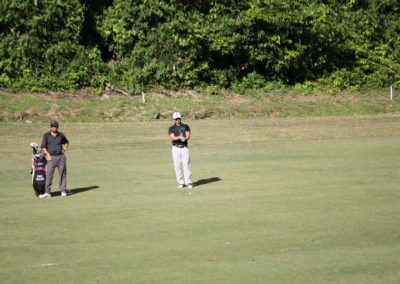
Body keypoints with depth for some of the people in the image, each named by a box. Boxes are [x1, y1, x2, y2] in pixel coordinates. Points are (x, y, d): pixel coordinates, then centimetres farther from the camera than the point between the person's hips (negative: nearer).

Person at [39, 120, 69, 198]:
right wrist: (48, 154, -12)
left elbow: (66, 142, 29)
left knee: (63, 174, 4)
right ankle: (47, 192, -9)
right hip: (51, 157, -2)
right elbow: (43, 146, -1)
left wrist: (65, 148, 12)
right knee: (48, 174, -9)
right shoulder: (46, 135, 3)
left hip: (61, 157, 2)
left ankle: (63, 191, 14)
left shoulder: (61, 135, 10)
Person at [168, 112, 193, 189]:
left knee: (186, 165, -7)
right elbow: (172, 138, -10)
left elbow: (188, 136, -4)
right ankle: (180, 182, 7)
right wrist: (179, 137, -29)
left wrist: (185, 138, -28)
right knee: (177, 166, -1)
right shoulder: (171, 128, 7)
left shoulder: (185, 126, 9)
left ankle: (189, 182, -7)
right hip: (176, 148, 1)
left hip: (184, 148, 0)